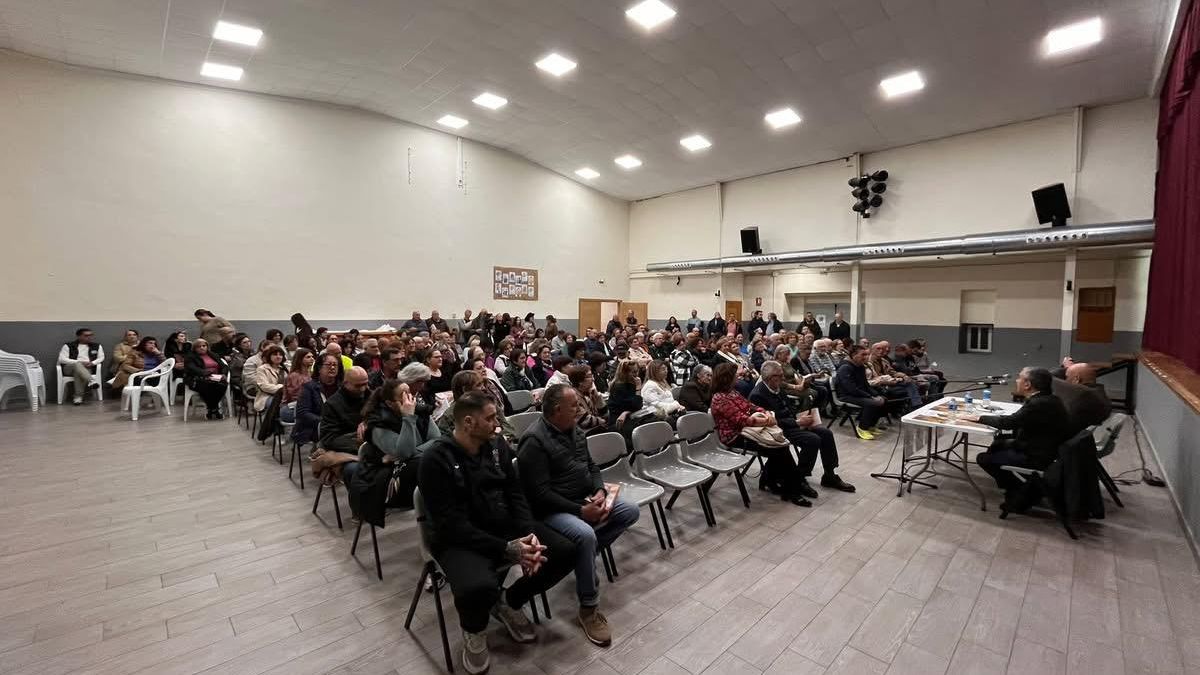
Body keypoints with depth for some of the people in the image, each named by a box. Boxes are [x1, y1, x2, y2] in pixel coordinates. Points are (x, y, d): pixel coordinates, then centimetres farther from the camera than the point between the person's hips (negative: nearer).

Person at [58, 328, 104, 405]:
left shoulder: (97, 346, 14)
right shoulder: (68, 346, 6)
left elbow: (101, 358, 12)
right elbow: (61, 359, -2)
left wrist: (92, 363, -10)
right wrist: (80, 362, -16)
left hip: (87, 368, 1)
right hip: (69, 367, -1)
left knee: (78, 373, -36)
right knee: (77, 364, -38)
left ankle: (78, 396, -35)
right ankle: (90, 382, -57)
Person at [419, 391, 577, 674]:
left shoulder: (497, 446, 3)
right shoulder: (435, 459, -17)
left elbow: (516, 495, 4)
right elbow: (451, 524, -21)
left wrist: (529, 534, -16)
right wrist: (506, 549, -27)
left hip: (506, 526, 6)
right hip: (461, 540, -6)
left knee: (565, 552, -9)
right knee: (478, 587, -36)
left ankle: (509, 602, 18)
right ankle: (474, 631, 5)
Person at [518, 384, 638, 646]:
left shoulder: (575, 430, 4)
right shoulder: (535, 441, -22)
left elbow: (591, 466, 13)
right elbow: (540, 494, -24)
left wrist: (600, 491, -8)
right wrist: (580, 511, -24)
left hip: (586, 499, 8)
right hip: (552, 510, -8)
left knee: (630, 511, -1)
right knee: (585, 535, -34)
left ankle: (583, 555, 8)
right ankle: (588, 608, -12)